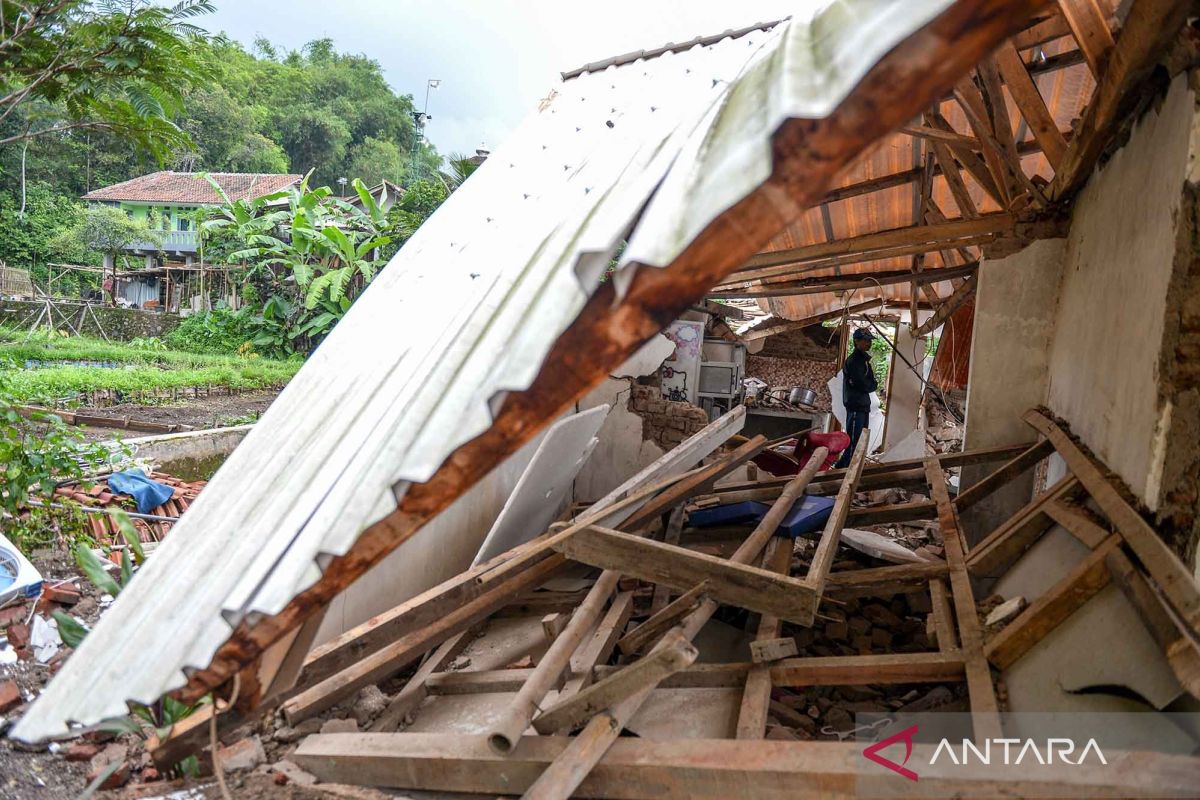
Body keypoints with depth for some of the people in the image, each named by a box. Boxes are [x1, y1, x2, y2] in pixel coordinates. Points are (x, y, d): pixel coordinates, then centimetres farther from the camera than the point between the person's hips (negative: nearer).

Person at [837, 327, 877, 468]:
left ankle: (842, 466, 19)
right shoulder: (853, 361, -14)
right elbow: (864, 385, -19)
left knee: (860, 440, 13)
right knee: (854, 441, -10)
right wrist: (873, 385, -1)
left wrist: (870, 385, -5)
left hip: (863, 406, 10)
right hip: (855, 406, -10)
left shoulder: (864, 360, 17)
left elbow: (872, 383, 16)